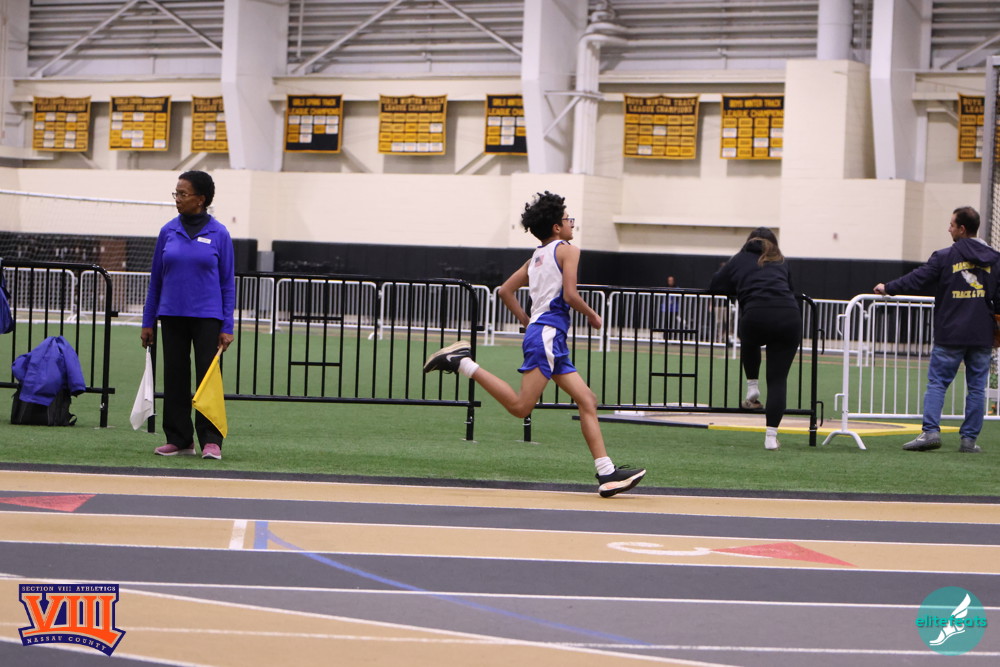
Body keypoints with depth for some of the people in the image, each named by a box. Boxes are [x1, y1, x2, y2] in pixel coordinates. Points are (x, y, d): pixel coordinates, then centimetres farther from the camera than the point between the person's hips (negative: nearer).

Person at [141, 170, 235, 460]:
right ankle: (179, 439, 13)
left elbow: (228, 283, 0)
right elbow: (156, 279, 11)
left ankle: (211, 441, -3)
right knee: (175, 378, 6)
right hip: (172, 316, 3)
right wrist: (147, 322, 8)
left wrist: (227, 327, -6)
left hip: (207, 317, -3)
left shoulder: (219, 234, -2)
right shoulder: (168, 231, 5)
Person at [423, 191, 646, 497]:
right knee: (521, 406, -16)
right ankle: (463, 363, -12)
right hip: (548, 333, -10)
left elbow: (505, 291, 21)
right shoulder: (567, 250, -1)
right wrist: (592, 315, 3)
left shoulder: (535, 258, 23)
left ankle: (607, 473, -3)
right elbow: (570, 294, -12)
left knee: (587, 401, 4)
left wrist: (527, 321, 26)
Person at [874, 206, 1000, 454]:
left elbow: (917, 280, -2)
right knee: (976, 386, 7)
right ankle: (969, 438, 5)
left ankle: (930, 431, -12)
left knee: (937, 382, 1)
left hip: (950, 335, -3)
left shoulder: (945, 257, -6)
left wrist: (888, 288, 12)